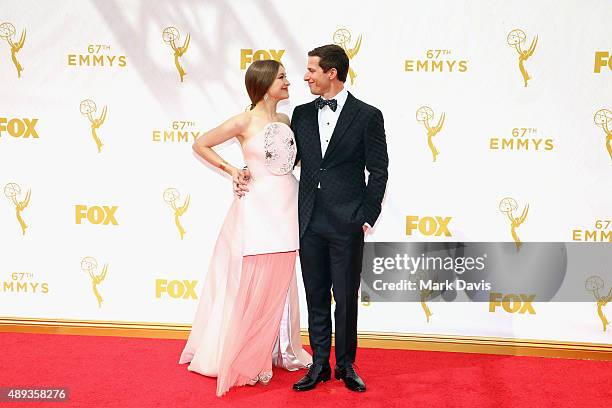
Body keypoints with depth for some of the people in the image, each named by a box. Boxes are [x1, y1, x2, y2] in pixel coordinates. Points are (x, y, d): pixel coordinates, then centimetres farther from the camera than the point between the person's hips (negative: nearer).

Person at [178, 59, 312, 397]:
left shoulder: (285, 121, 10)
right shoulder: (244, 122, -7)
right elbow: (200, 144, 1)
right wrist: (231, 170, -4)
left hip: (287, 206, 6)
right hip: (258, 206, -6)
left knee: (280, 285, 13)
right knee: (251, 286, 0)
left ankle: (278, 351, 27)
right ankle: (243, 358, 16)